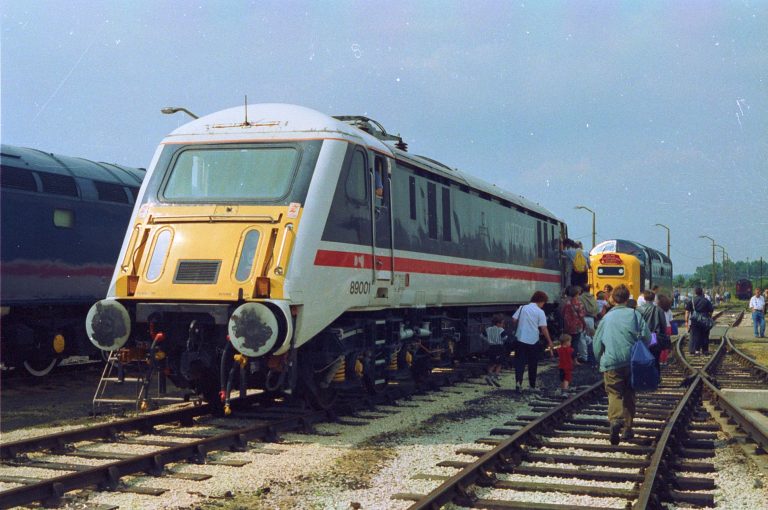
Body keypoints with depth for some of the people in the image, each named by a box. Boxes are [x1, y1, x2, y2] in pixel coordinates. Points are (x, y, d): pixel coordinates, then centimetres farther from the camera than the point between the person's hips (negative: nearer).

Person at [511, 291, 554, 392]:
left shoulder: (522, 308, 3)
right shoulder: (540, 312, -6)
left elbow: (514, 320, 0)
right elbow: (543, 328, -10)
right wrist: (549, 342, -4)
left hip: (521, 339, 2)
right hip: (533, 341, -2)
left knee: (520, 362, 4)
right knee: (533, 363, 13)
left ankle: (518, 381, -16)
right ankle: (532, 385, 21)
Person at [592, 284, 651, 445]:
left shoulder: (607, 317, 7)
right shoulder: (634, 314, 4)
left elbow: (597, 341, 8)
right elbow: (646, 336, -1)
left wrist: (600, 360, 21)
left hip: (611, 362, -1)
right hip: (631, 361, 1)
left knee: (614, 394, -4)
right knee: (629, 395, 15)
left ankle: (615, 420, -31)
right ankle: (628, 428, 19)